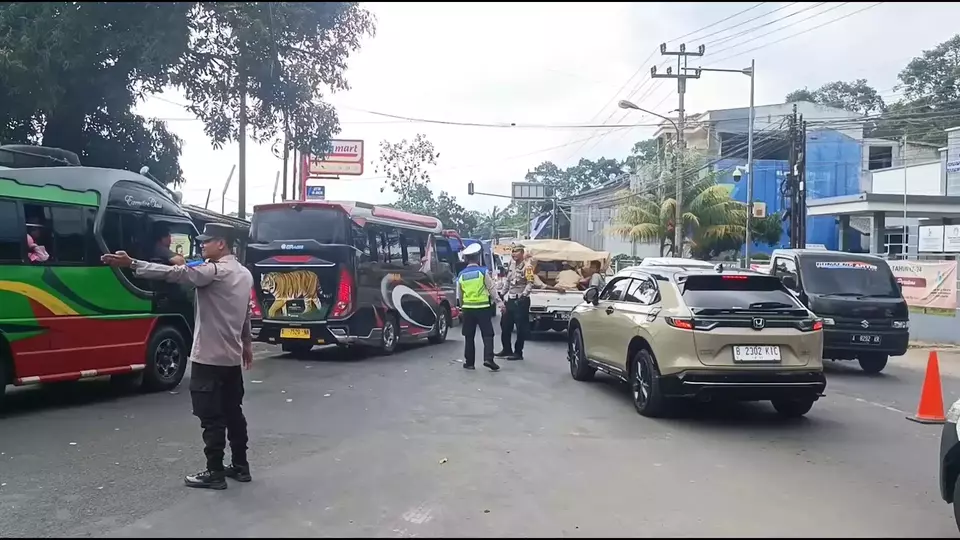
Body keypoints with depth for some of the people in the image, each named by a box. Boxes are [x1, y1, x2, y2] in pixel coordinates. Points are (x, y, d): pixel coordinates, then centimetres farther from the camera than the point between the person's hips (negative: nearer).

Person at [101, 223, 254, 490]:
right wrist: (247, 343, 32)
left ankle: (215, 473, 2)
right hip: (232, 357, 9)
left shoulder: (214, 270, -17)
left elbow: (174, 274, -24)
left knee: (211, 418, -3)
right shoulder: (244, 273, 11)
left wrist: (132, 264, -26)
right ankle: (240, 466, 22)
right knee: (233, 413, 15)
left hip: (210, 357, -9)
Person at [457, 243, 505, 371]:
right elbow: (492, 289, -6)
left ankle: (469, 362, 11)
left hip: (468, 309, 3)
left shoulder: (461, 275, 7)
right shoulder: (483, 271, -4)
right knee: (487, 335, 1)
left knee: (469, 337, 10)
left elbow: (459, 295, 14)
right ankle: (488, 359, -14)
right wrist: (499, 303, -2)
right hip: (483, 308, -3)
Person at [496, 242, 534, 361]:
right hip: (511, 299, 8)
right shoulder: (512, 264, 13)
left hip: (521, 301, -8)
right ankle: (507, 350, 24)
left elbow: (530, 283, -20)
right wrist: (501, 293, 18)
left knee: (521, 328, -1)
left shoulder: (527, 266, -12)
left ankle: (518, 352, 6)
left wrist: (523, 295, -29)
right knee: (505, 325, 12)